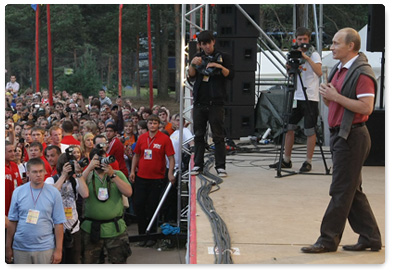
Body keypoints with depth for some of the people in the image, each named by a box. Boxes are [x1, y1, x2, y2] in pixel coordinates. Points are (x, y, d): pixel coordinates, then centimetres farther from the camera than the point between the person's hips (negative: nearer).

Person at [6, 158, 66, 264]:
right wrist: (8, 247, 4)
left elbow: (58, 223, -1)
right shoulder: (18, 192, 3)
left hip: (45, 248, -1)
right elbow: (12, 221, 6)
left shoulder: (54, 193, -1)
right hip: (20, 248, 1)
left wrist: (58, 250, -5)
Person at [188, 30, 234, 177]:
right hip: (199, 102, 3)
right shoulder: (198, 57, 14)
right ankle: (198, 164, 14)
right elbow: (191, 75, 2)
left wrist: (220, 67, -21)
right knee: (199, 135, 6)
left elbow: (231, 75, -4)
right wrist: (193, 64, -17)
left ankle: (220, 166, -2)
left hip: (216, 103, -3)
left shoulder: (223, 57, 5)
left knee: (218, 136, -4)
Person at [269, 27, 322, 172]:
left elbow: (319, 72, -22)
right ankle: (286, 160, 15)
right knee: (289, 127, 7)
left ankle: (308, 162, 5)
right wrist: (290, 65, -4)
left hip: (310, 98, -6)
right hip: (296, 97, 6)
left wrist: (307, 58, -26)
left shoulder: (314, 54, -5)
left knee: (310, 131, -2)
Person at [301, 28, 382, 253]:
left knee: (341, 191, -4)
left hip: (352, 137, -10)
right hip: (340, 134, 10)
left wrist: (336, 97, -20)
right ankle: (370, 238, 19)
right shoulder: (340, 70, 16)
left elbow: (366, 107, -23)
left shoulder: (362, 72, -14)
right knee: (353, 191, 12)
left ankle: (329, 240, 1)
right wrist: (327, 95, 0)